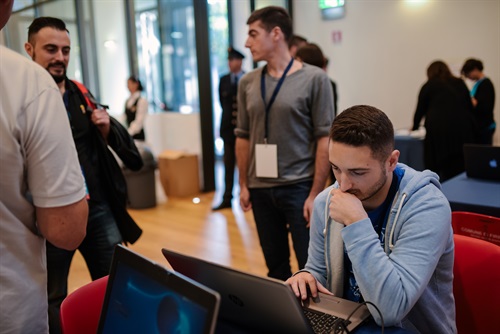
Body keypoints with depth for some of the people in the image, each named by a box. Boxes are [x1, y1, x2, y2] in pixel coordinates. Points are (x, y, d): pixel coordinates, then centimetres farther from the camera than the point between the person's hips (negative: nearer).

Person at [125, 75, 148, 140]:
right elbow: (125, 118, 14)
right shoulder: (128, 101, 12)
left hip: (137, 135, -6)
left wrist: (129, 132, -20)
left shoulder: (142, 101, -9)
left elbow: (139, 121, -14)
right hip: (128, 133, 6)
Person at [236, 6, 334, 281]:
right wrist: (243, 185, 8)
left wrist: (316, 193, -12)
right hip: (260, 188, 4)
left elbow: (325, 138, -8)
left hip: (299, 186, -4)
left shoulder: (314, 78, -6)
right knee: (275, 264, 14)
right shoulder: (247, 83, 6)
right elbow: (243, 136, 11)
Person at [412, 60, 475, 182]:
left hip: (439, 132, -3)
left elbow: (420, 109, 15)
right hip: (463, 130, 3)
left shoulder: (428, 86, 9)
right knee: (460, 171, 3)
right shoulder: (460, 84, 18)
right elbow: (469, 106, 19)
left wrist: (415, 127, 31)